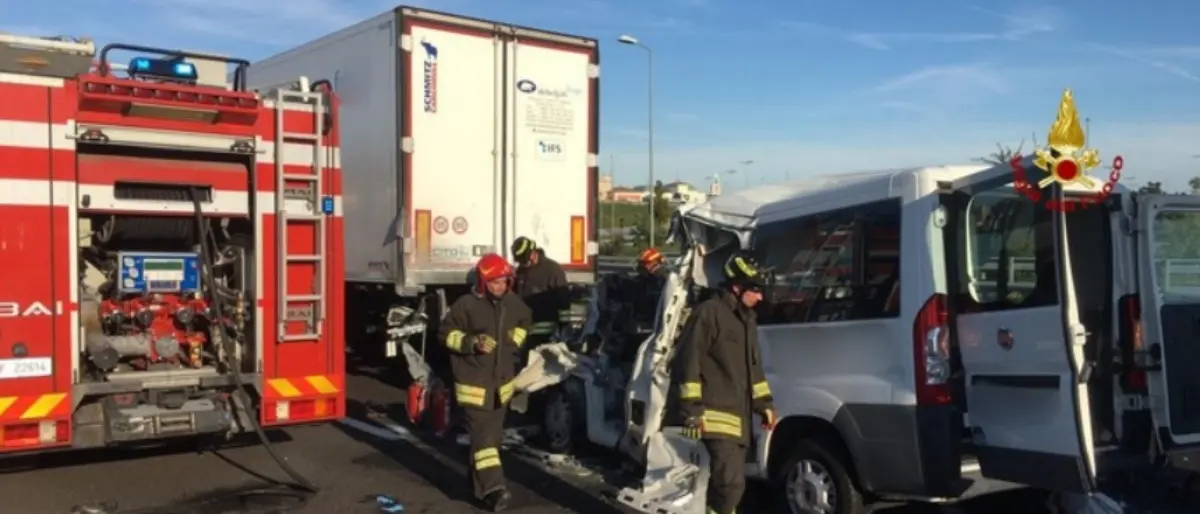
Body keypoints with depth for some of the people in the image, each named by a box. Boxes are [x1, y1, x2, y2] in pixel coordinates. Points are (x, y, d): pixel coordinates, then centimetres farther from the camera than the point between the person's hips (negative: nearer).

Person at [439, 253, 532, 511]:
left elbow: (524, 322, 21)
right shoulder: (466, 305, -16)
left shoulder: (513, 303, 1)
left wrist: (516, 340, 4)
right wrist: (472, 343, -22)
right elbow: (447, 332, -8)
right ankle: (493, 487, -15)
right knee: (482, 435, -11)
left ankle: (480, 481, 32)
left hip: (502, 381, 6)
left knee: (493, 434, 16)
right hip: (473, 382, -6)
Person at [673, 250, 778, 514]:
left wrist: (764, 404, 20)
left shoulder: (747, 319, 16)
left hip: (739, 416, 9)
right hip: (717, 416, -9)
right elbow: (688, 364, -15)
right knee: (731, 481, -18)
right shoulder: (709, 313, -12)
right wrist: (692, 410, -18)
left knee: (726, 481, 16)